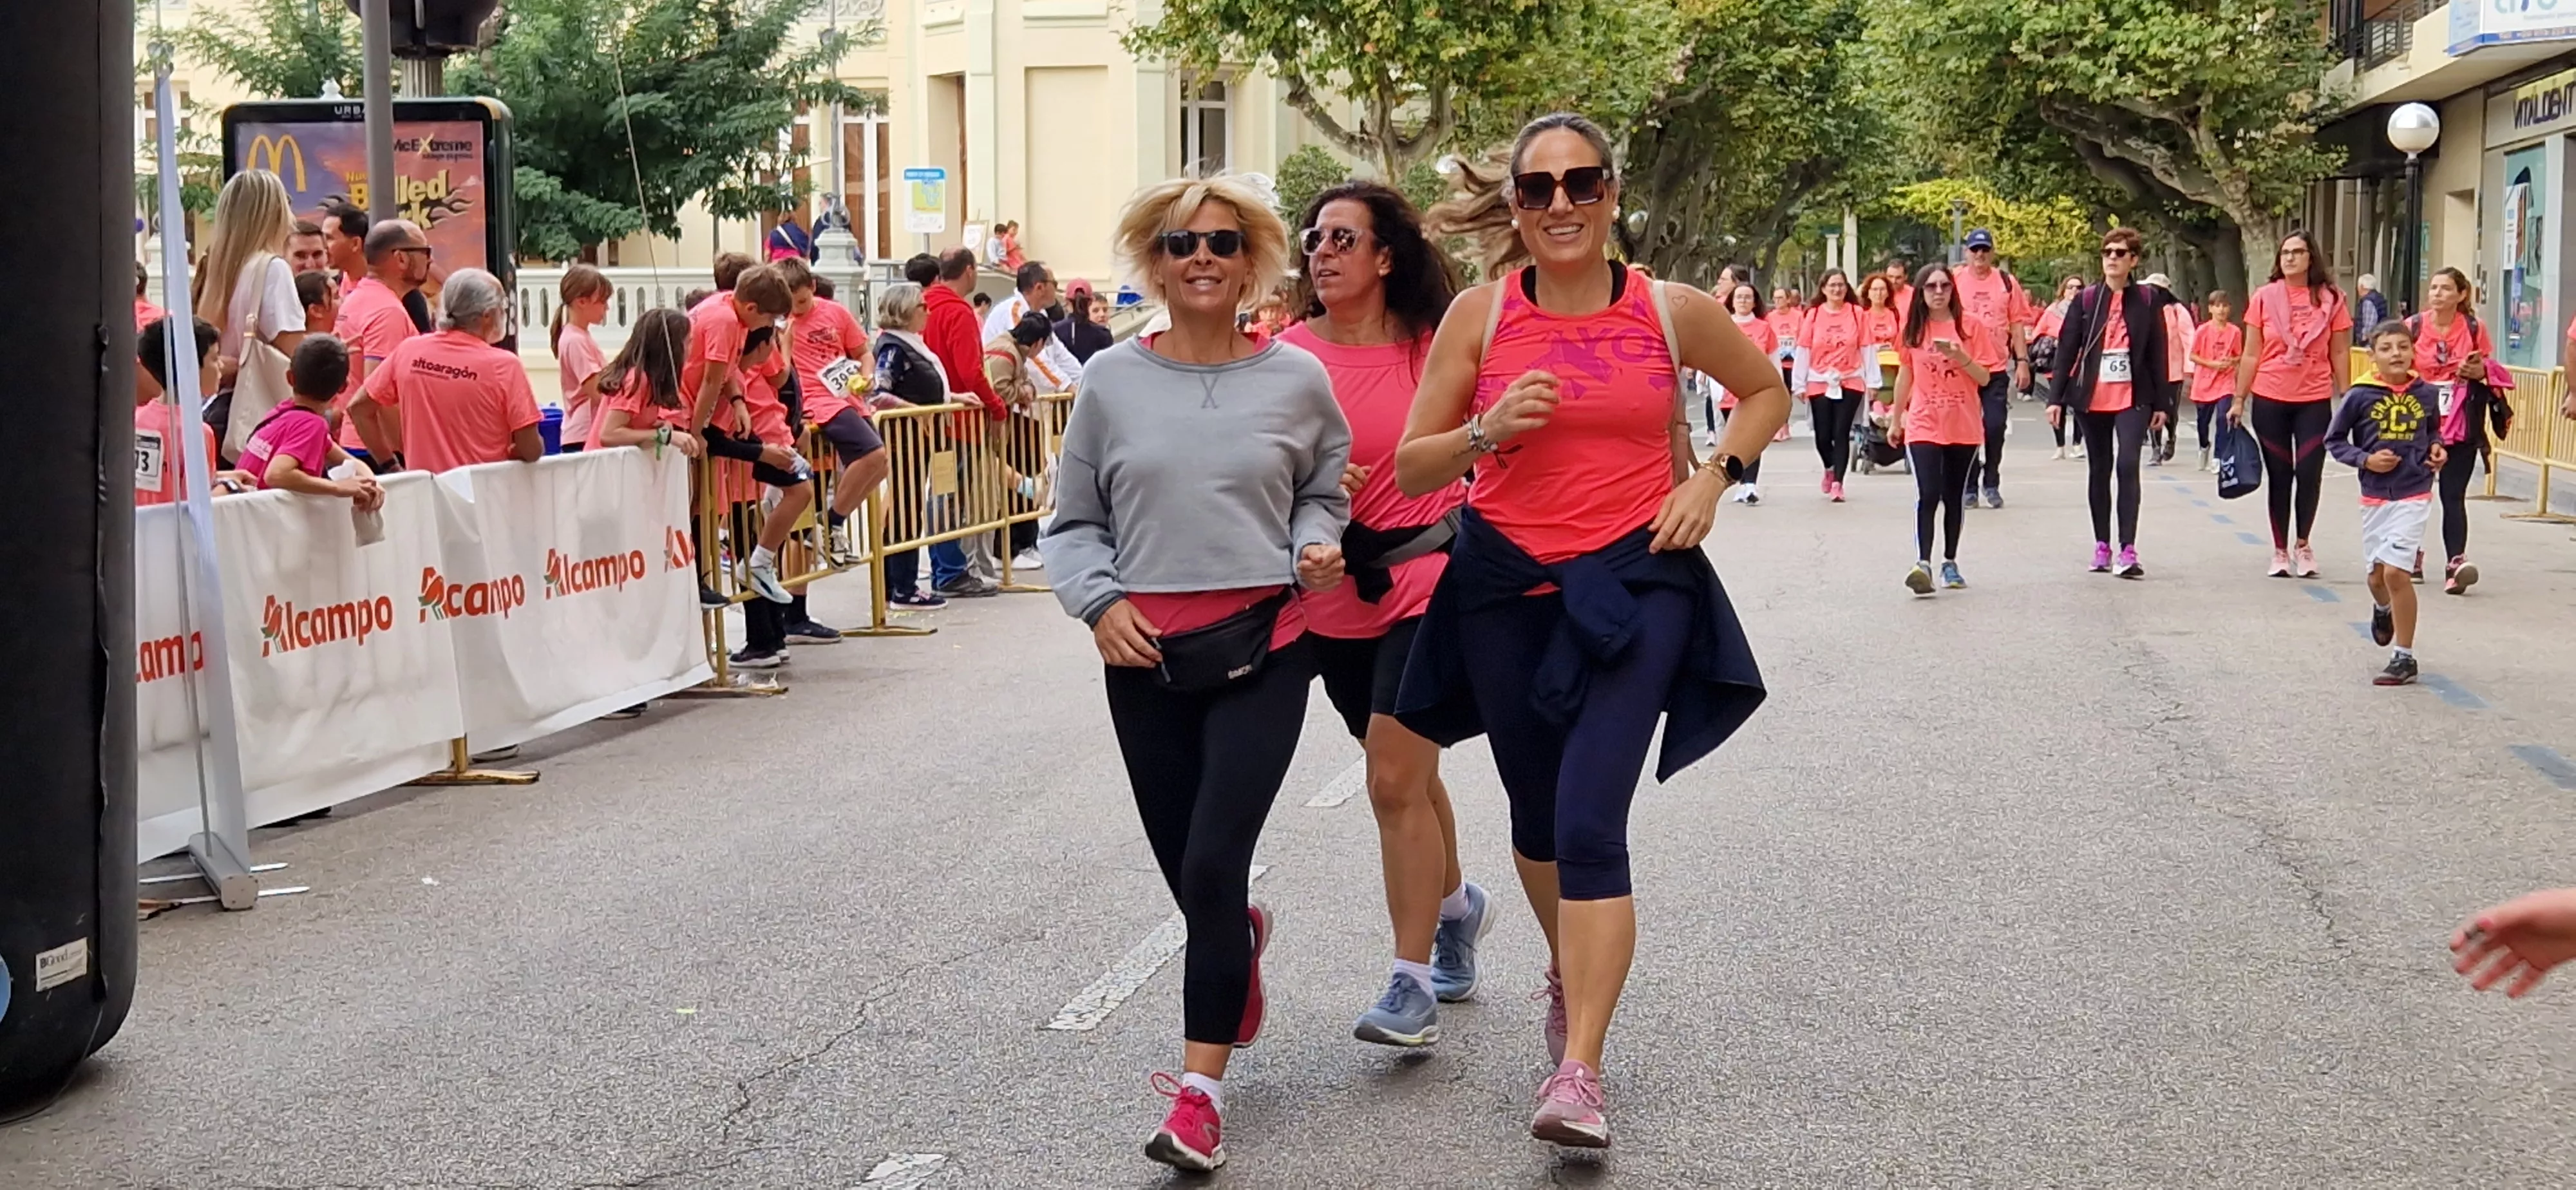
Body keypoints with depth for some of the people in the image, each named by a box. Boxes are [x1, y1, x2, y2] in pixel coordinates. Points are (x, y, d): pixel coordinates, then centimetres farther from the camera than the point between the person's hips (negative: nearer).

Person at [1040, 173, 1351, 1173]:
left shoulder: (1296, 379, 1)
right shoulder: (1113, 380, 2)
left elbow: (1326, 490, 16)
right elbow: (1073, 524, 10)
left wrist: (1316, 545, -5)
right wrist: (1099, 601, -7)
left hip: (1264, 646, -2)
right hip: (1145, 652, 2)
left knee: (1212, 866, -12)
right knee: (1186, 870, 10)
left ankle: (1200, 1092, -4)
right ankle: (1241, 939, 49)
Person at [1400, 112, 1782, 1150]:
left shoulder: (1671, 312, -2)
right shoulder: (1480, 314, -2)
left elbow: (1767, 391, 16)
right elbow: (1411, 468, 1)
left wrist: (1711, 479, 1)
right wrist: (1487, 431, -18)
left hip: (1634, 585, -2)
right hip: (1506, 588, 2)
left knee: (1591, 823, -15)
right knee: (1537, 817, 18)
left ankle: (1578, 1072, -12)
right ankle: (1568, 973, 47)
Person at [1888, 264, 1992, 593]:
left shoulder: (1971, 326, 0)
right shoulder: (1913, 329, 5)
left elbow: (1984, 378, -1)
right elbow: (1905, 375, 14)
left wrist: (1961, 357, -19)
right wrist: (1895, 420, 18)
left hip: (1964, 427, 0)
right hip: (1924, 426, 0)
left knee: (1954, 497, 9)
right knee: (1928, 495, -14)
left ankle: (1950, 562, 21)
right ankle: (1923, 564, -21)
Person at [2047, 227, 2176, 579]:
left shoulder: (2149, 300, 3)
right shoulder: (2085, 300, 5)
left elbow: (2158, 353, 5)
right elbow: (2066, 349, 5)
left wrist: (2162, 402, 3)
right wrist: (2057, 398, 0)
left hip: (2133, 398, -2)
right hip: (2092, 399, 2)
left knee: (2128, 465, -15)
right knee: (2099, 470, 10)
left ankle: (2127, 551, -17)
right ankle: (2102, 547, 18)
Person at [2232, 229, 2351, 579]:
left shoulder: (2330, 299, 1)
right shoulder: (2264, 298, 1)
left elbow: (2339, 354, 5)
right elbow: (2251, 354, 4)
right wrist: (2239, 400, 2)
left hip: (2314, 400, 0)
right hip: (2270, 399, 0)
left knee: (2309, 474, -4)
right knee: (2279, 475, 7)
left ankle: (2302, 544, 16)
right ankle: (2280, 550, 16)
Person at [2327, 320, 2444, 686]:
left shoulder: (2428, 394, -1)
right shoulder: (2360, 396, -6)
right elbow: (2334, 440, 2)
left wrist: (2436, 449, -1)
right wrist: (2365, 460, -11)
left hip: (2414, 494, -2)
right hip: (2375, 496, 2)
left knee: (2396, 571, -13)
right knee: (2377, 574, 13)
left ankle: (2404, 658, -3)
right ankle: (2383, 610, 52)